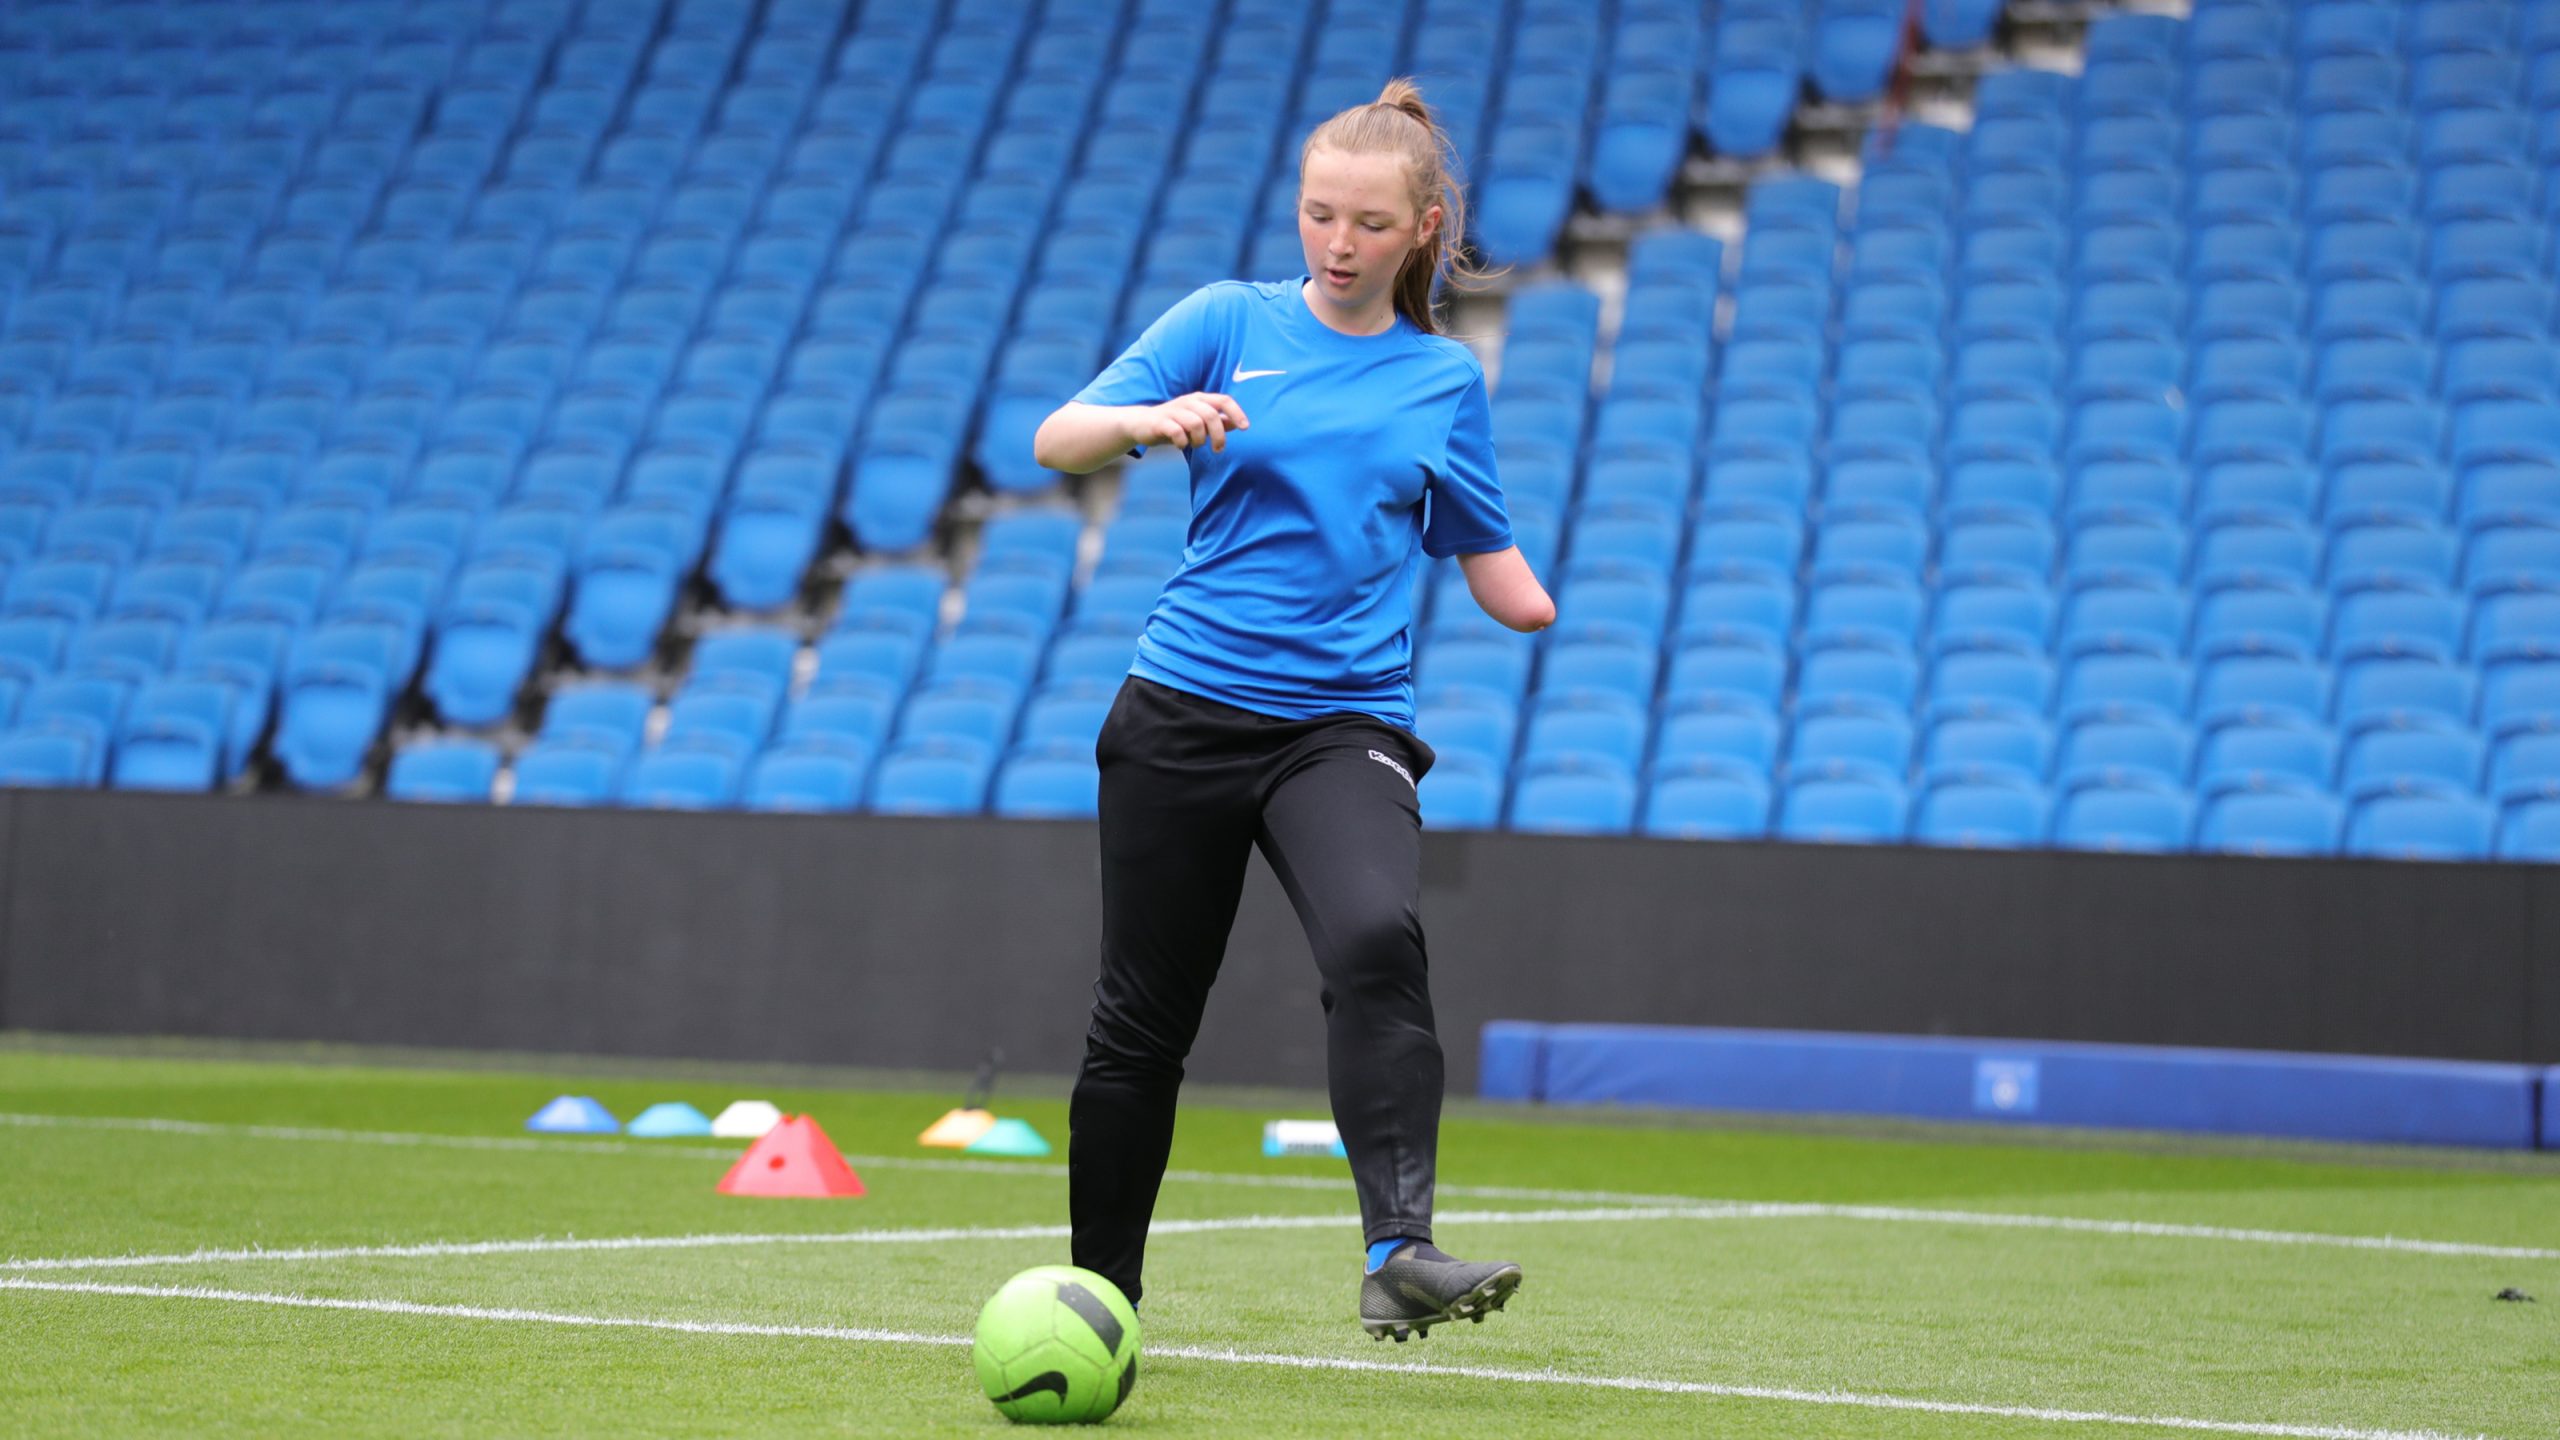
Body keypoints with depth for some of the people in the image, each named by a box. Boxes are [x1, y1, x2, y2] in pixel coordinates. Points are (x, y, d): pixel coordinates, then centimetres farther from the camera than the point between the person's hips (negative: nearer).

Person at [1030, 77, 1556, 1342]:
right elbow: (1055, 442, -3)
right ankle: (1098, 1296, 25)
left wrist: (1568, 619, -6)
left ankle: (1397, 1257, -36)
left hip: (1345, 727, 0)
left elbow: (1491, 565, 16)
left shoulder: (1444, 378, 10)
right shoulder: (1228, 321, 4)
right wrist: (1147, 417, -25)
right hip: (1185, 706, 0)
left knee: (1378, 938, -29)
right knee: (1143, 1014, 7)